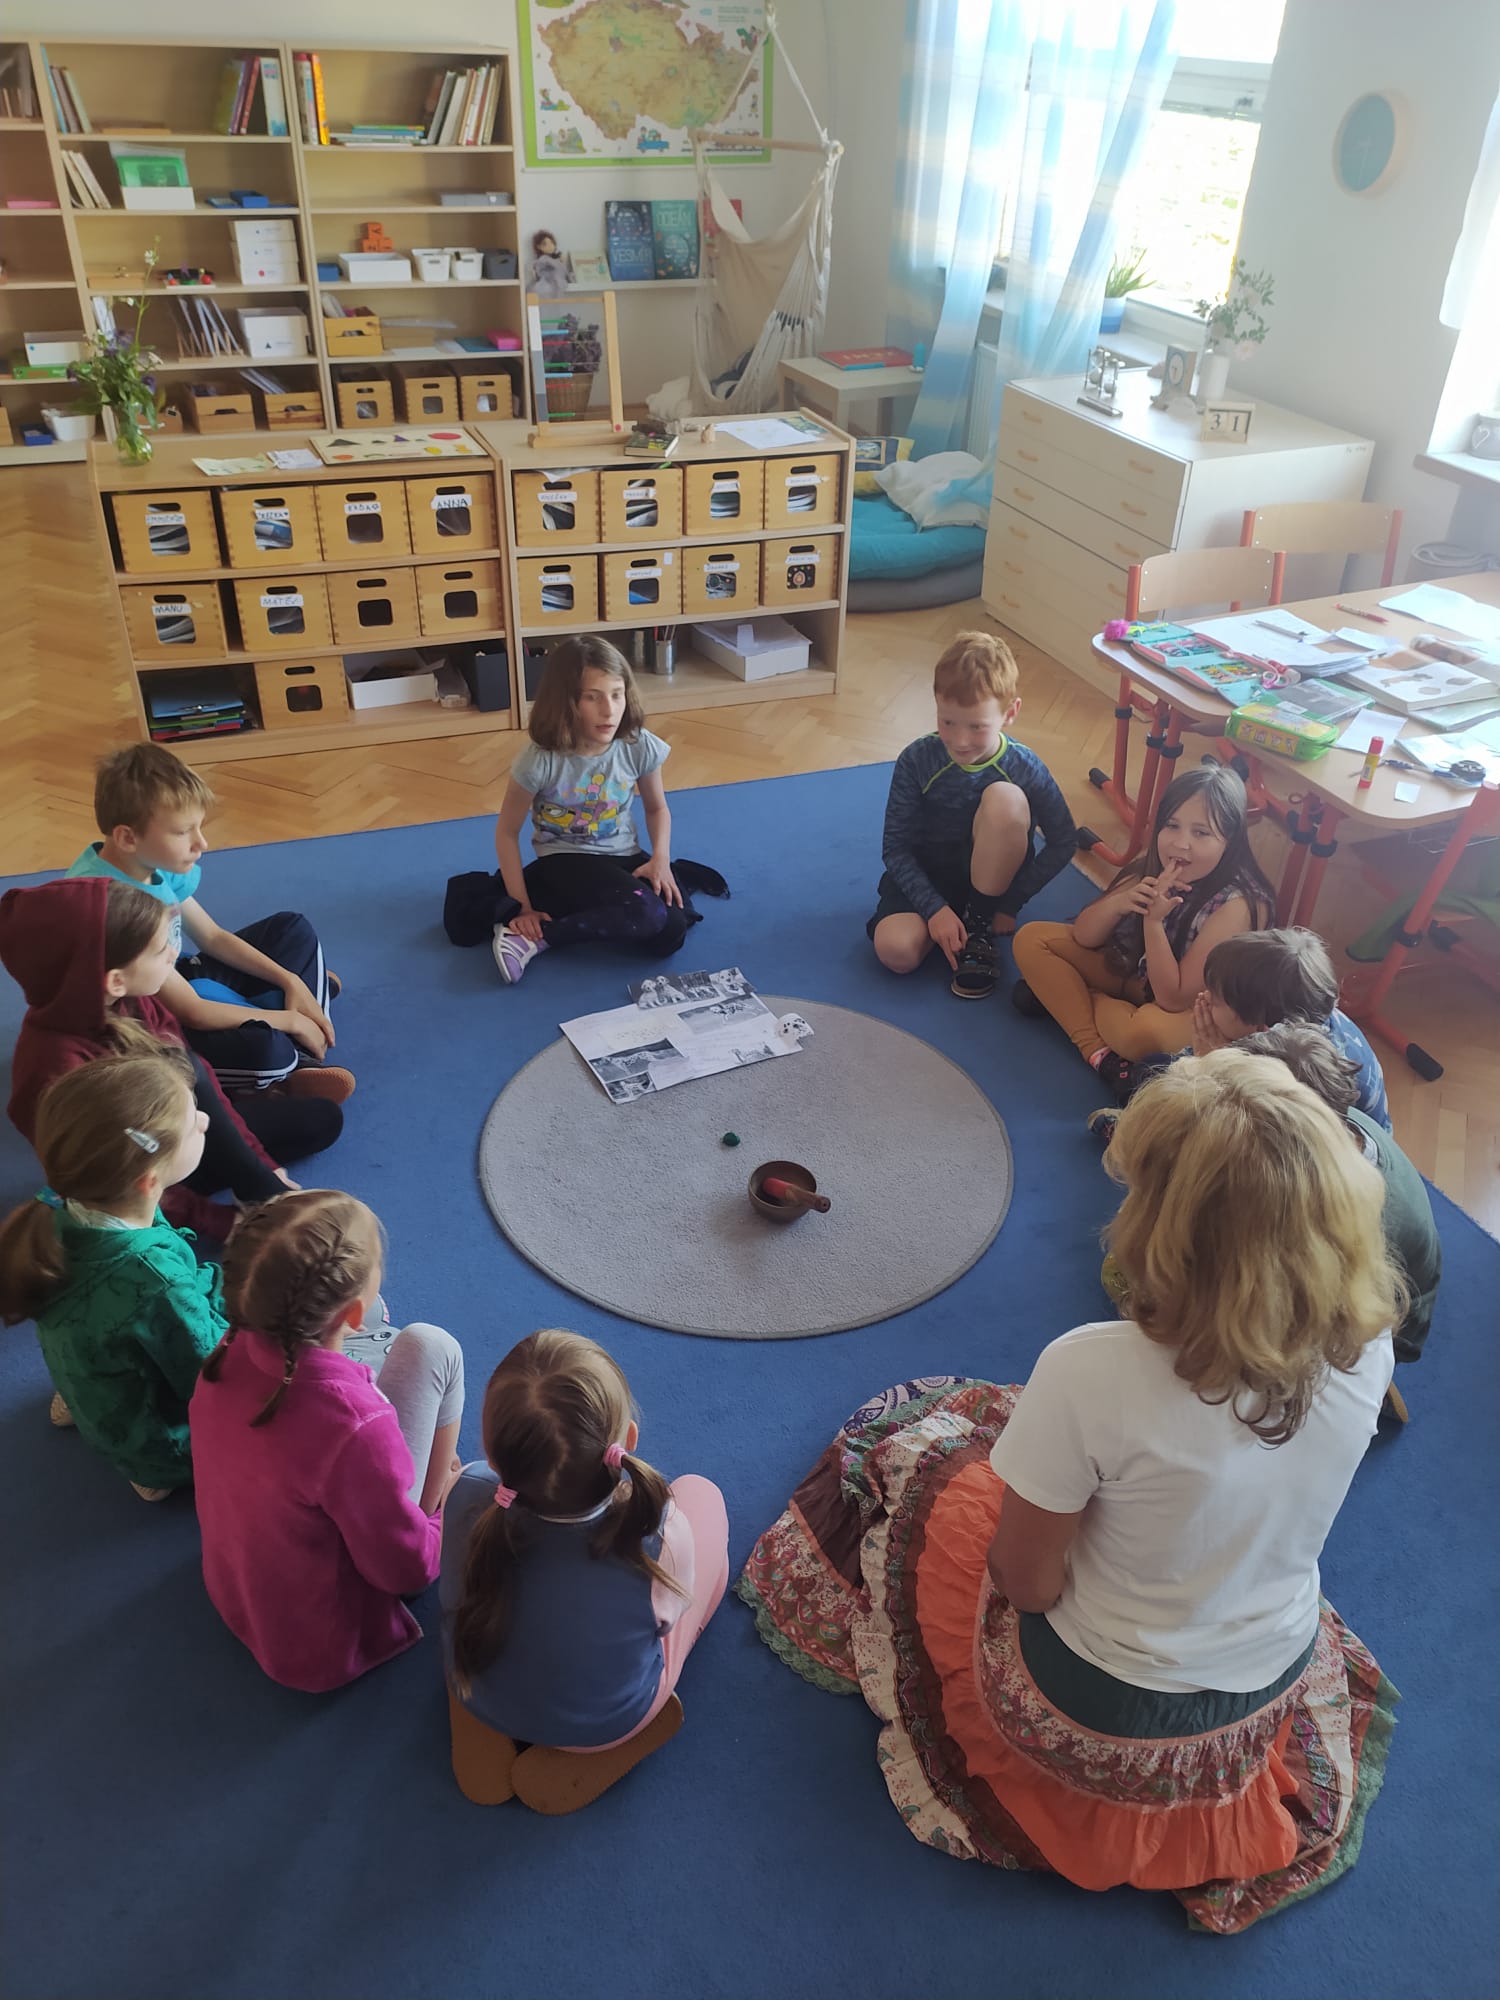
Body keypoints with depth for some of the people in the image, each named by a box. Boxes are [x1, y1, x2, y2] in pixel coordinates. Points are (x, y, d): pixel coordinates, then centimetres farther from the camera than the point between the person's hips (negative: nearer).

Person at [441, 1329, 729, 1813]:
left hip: (482, 1702, 2)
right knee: (701, 1493, 9)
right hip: (609, 1722, -2)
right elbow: (666, 1610, -12)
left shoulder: (470, 1498, -32)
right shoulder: (659, 1532, -36)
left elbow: (452, 1597, -9)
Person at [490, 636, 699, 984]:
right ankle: (530, 937, -19)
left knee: (669, 933, -23)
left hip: (623, 858, 5)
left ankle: (538, 937, -12)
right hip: (564, 862, -5)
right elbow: (506, 832, -9)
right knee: (644, 914, -31)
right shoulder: (541, 760, -21)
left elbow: (657, 808, 8)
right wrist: (524, 907, -11)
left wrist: (661, 859, -11)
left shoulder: (640, 747, -12)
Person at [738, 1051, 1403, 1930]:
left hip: (1100, 1718, -4)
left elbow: (1026, 1581, -21)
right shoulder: (1366, 1346, -23)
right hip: (1278, 1697, 5)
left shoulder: (1093, 1373, -38)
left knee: (909, 1456, 15)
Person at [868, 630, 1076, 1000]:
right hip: (927, 876, 0)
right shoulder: (916, 760, -17)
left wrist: (1010, 904, -14)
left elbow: (1063, 843, -7)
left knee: (1005, 798, -30)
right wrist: (935, 908, -25)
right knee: (895, 951, -30)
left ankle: (979, 924, -14)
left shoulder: (1025, 769, -16)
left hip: (991, 881, 1)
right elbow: (894, 846, -13)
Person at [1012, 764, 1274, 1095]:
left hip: (1194, 1010, -6)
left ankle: (1064, 995, -11)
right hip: (1134, 971, 6)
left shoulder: (1237, 905, -29)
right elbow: (1082, 936, -9)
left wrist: (1153, 922, -36)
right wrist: (1119, 903, -30)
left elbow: (1172, 999, -29)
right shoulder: (1153, 868, -13)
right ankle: (1096, 1049, -15)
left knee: (1147, 1031, -41)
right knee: (1031, 939, -8)